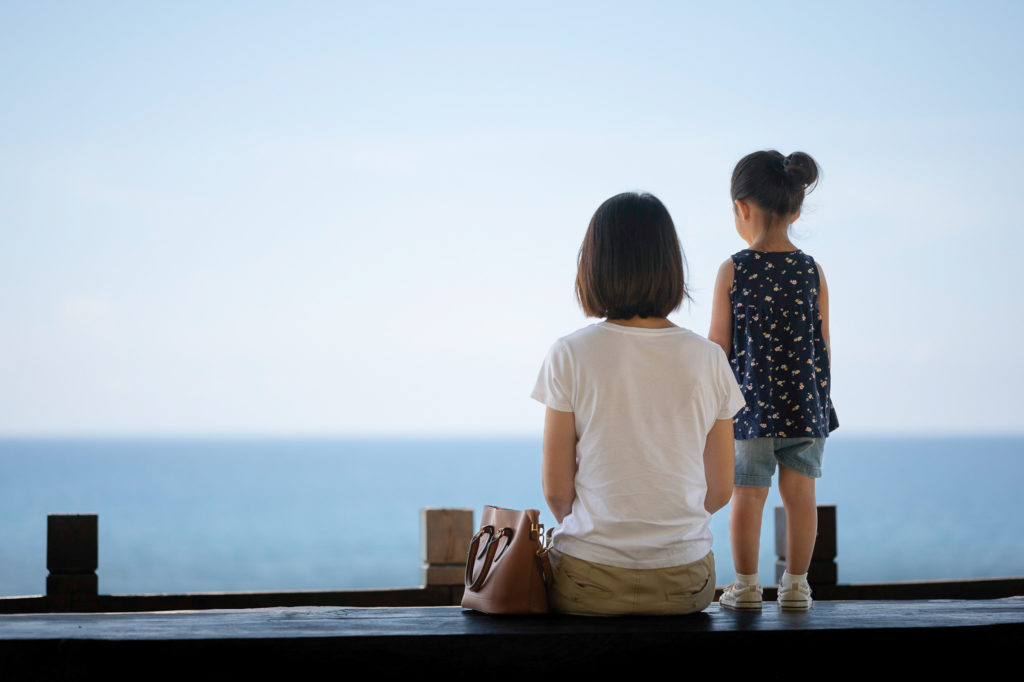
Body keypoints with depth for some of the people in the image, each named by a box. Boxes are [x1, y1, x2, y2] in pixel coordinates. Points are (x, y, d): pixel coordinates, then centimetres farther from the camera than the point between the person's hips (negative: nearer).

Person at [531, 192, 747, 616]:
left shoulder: (570, 357, -9)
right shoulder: (709, 360, -2)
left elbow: (556, 489, -6)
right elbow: (720, 489, 3)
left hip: (588, 585, -2)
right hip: (685, 587, 2)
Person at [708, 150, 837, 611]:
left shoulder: (733, 271, -8)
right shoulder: (812, 272, -1)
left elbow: (719, 346, -4)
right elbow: (822, 345, 4)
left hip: (749, 405, -2)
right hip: (805, 402, 2)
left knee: (747, 495, 7)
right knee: (800, 492, 8)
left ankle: (746, 585, 14)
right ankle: (796, 584, 13)